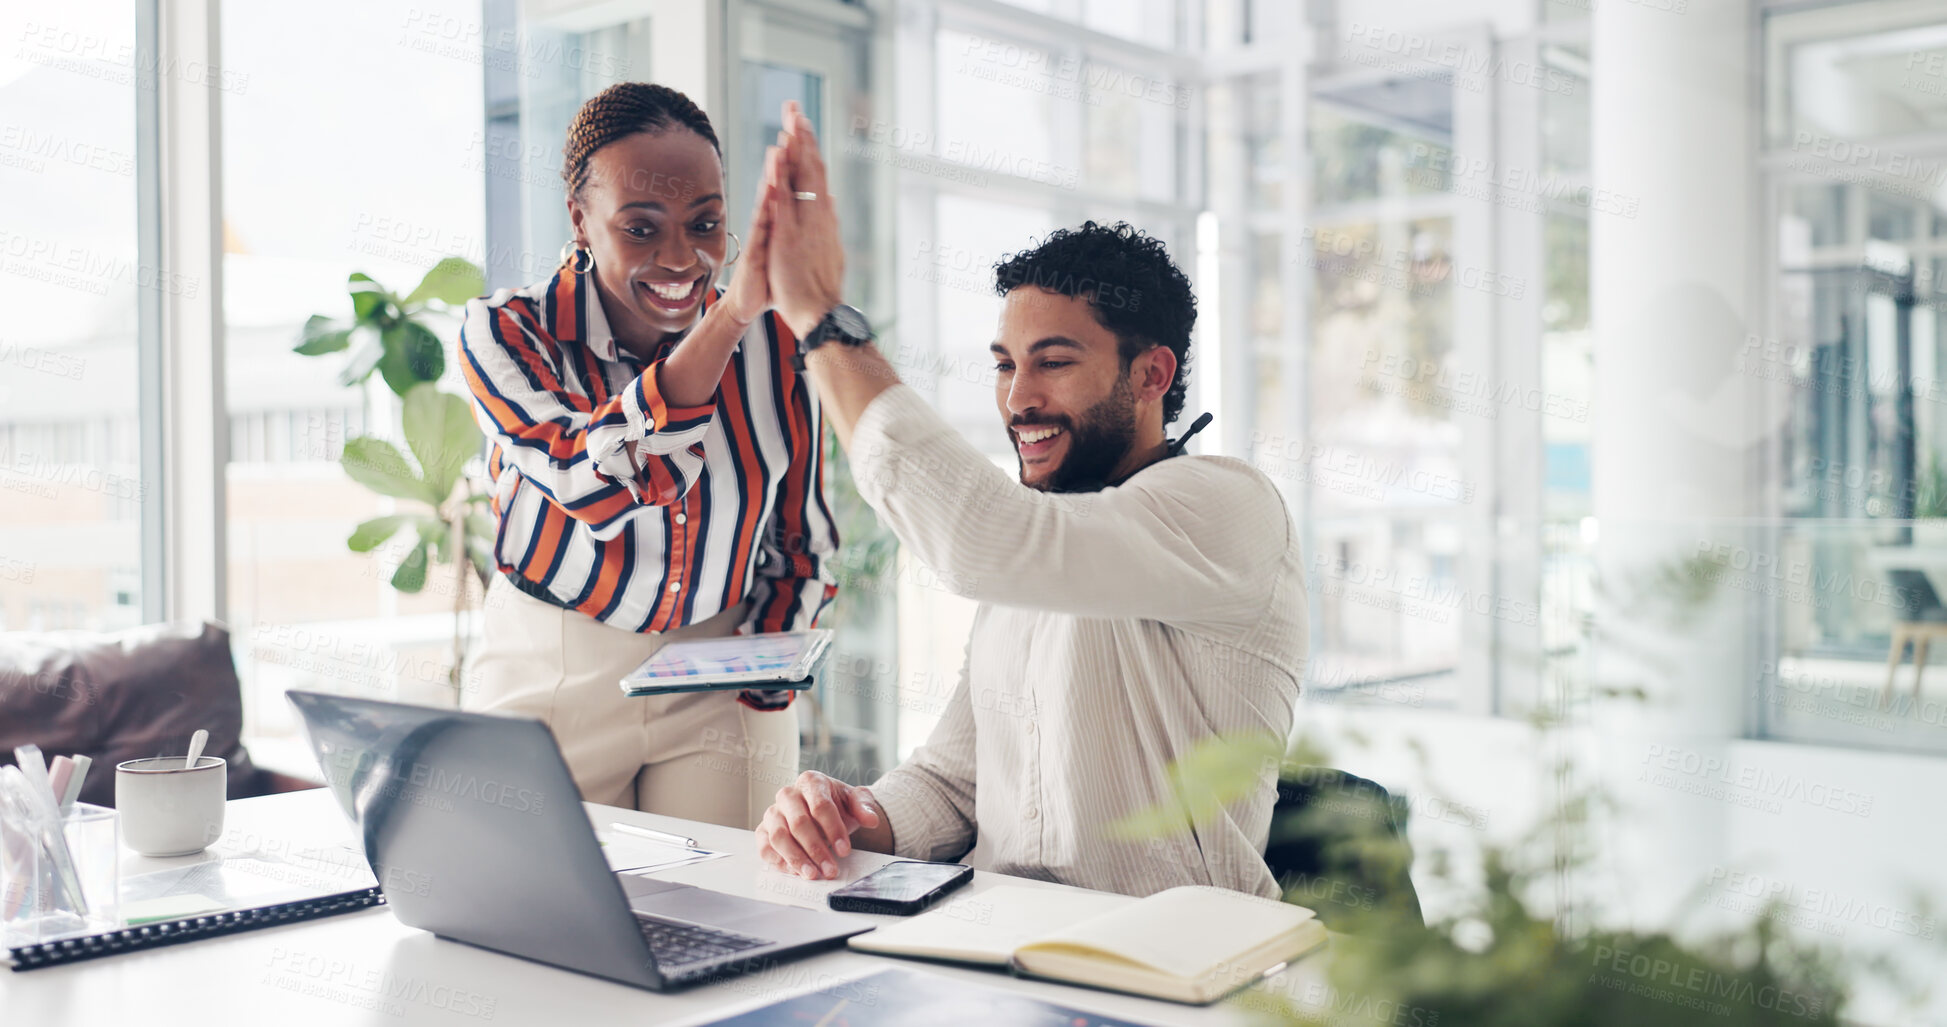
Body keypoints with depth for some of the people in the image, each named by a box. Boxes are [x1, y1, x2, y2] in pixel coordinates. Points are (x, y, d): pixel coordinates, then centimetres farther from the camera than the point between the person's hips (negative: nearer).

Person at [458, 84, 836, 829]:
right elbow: (599, 485, -31)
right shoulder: (504, 334, -11)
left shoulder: (777, 344, -5)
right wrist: (728, 317, -39)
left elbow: (802, 541, 6)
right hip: (549, 685, -1)